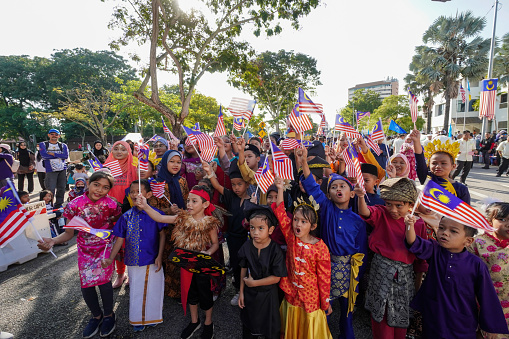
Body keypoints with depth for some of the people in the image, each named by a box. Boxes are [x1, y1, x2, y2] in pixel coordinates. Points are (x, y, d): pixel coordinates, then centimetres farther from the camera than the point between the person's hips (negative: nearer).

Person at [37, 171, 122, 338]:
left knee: (104, 280, -9)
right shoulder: (75, 205, -15)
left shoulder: (111, 204, -18)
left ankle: (108, 315, 22)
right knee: (86, 285, 3)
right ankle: (97, 315, 34)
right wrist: (53, 241, -23)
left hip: (105, 247, -2)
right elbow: (69, 233, -6)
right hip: (85, 249, 2)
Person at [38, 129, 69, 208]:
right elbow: (44, 155, -10)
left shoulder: (63, 145, 12)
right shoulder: (43, 144, 8)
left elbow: (66, 155, -5)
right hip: (50, 171, -2)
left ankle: (58, 205, 18)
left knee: (61, 189, 6)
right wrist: (59, 155, -6)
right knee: (50, 189, -7)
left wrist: (52, 154, -10)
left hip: (62, 170, 2)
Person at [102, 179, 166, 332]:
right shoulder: (126, 216, -4)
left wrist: (159, 256, -10)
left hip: (152, 262, -2)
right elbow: (120, 239, 2)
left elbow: (162, 235, -6)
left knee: (152, 290, 12)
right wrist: (110, 258, -5)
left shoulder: (156, 214, -12)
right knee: (136, 291, 17)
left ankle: (152, 317, 38)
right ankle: (138, 320, 40)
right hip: (134, 262, 2)